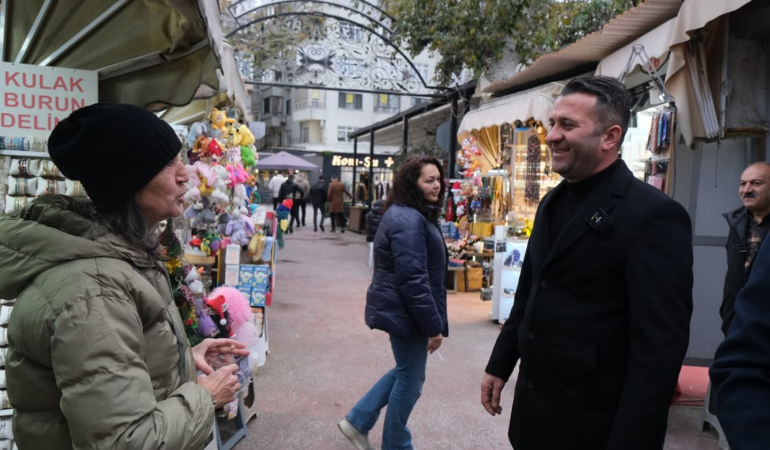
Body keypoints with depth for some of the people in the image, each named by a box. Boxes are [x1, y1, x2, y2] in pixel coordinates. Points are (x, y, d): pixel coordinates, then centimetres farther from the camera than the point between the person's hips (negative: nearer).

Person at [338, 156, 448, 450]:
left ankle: (357, 421, 30)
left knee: (405, 372, 21)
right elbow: (413, 279, -27)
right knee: (410, 379, 6)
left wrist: (432, 321, 22)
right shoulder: (408, 219, -22)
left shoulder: (415, 214, 13)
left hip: (402, 310, 10)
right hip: (406, 312, -10)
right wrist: (433, 325, -21)